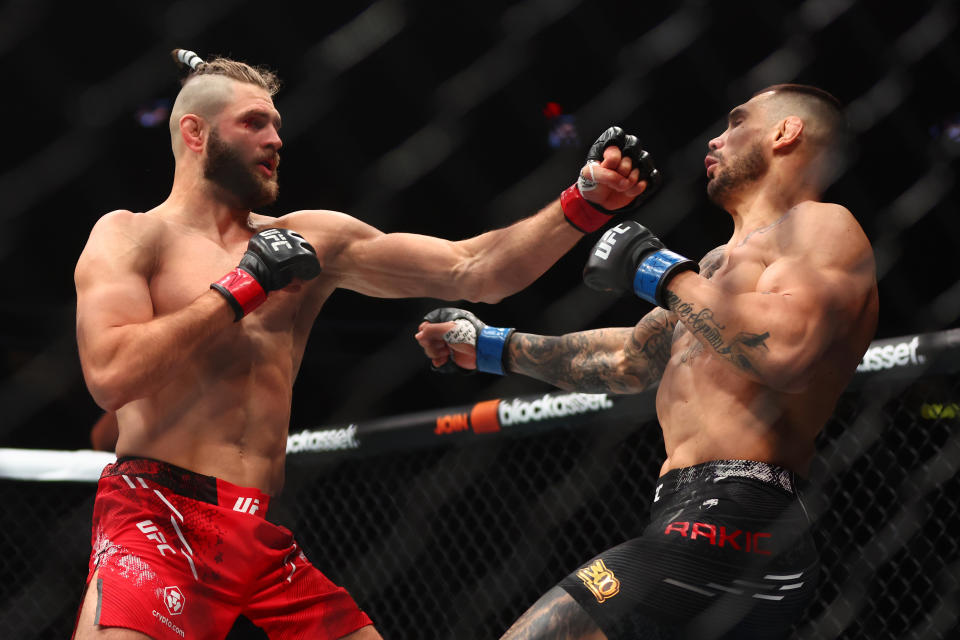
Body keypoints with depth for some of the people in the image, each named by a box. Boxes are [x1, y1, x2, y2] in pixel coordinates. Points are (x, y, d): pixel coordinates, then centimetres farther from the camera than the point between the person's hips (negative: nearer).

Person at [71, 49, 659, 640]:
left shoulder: (314, 241, 15)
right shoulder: (131, 237, 4)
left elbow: (473, 272, 10)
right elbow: (110, 377, -14)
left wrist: (588, 205, 0)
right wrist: (242, 285, -8)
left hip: (270, 540, 5)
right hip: (160, 523, -5)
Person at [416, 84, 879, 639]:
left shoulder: (823, 226, -3)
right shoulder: (725, 261, 28)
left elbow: (786, 351, -24)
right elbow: (631, 360, 38)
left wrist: (660, 272, -13)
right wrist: (493, 346, 39)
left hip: (733, 528, -10)